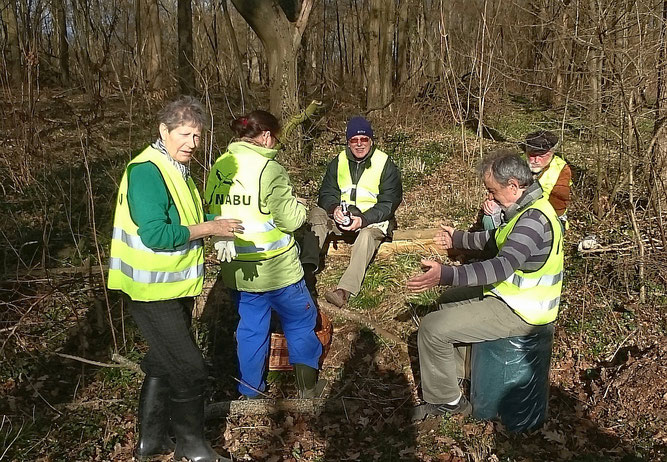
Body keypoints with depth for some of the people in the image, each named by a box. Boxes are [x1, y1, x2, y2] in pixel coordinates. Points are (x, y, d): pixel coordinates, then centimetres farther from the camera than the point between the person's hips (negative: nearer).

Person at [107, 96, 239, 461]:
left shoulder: (176, 168, 11)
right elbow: (154, 233, -30)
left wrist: (215, 230, 3)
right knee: (189, 370, -2)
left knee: (164, 363, 21)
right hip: (152, 290, -10)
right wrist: (208, 229, -23)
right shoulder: (146, 171, -21)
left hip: (173, 286, 11)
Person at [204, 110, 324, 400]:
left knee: (250, 327, 19)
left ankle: (251, 392, 29)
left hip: (238, 268, 6)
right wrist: (302, 208, 2)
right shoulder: (269, 168, -18)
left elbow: (212, 212, 8)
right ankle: (307, 385, 23)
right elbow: (290, 220, -18)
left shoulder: (219, 167, 0)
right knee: (300, 321, 15)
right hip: (276, 267, -6)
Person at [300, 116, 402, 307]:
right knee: (317, 214, -22)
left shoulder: (386, 165, -6)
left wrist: (363, 219, -27)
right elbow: (326, 193, 4)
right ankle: (308, 270, -35)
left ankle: (345, 290, -53)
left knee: (369, 234, -37)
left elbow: (388, 203, -11)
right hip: (342, 217, 4)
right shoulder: (338, 162, 6)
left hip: (374, 219, -4)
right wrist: (334, 208, -22)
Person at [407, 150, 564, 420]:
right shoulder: (526, 208, 6)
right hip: (513, 293, 11)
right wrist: (458, 239, 28)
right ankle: (454, 373, 32)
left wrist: (446, 275, -47)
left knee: (432, 328, -13)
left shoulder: (534, 219, -28)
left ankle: (446, 400, 5)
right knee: (450, 301, 25)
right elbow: (494, 239, 23)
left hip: (518, 311, -11)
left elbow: (502, 266, -38)